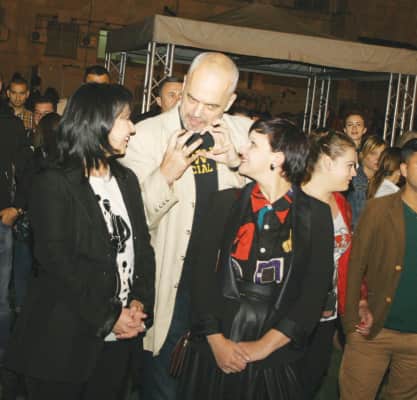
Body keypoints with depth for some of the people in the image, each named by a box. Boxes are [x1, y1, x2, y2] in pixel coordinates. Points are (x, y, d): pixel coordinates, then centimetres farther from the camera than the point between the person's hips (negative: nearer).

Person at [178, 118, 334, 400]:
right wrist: (216, 339, -11)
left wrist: (265, 345, -12)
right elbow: (203, 273, -2)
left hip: (276, 357, -1)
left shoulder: (316, 214, -1)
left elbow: (316, 290, -6)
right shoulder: (225, 202, 3)